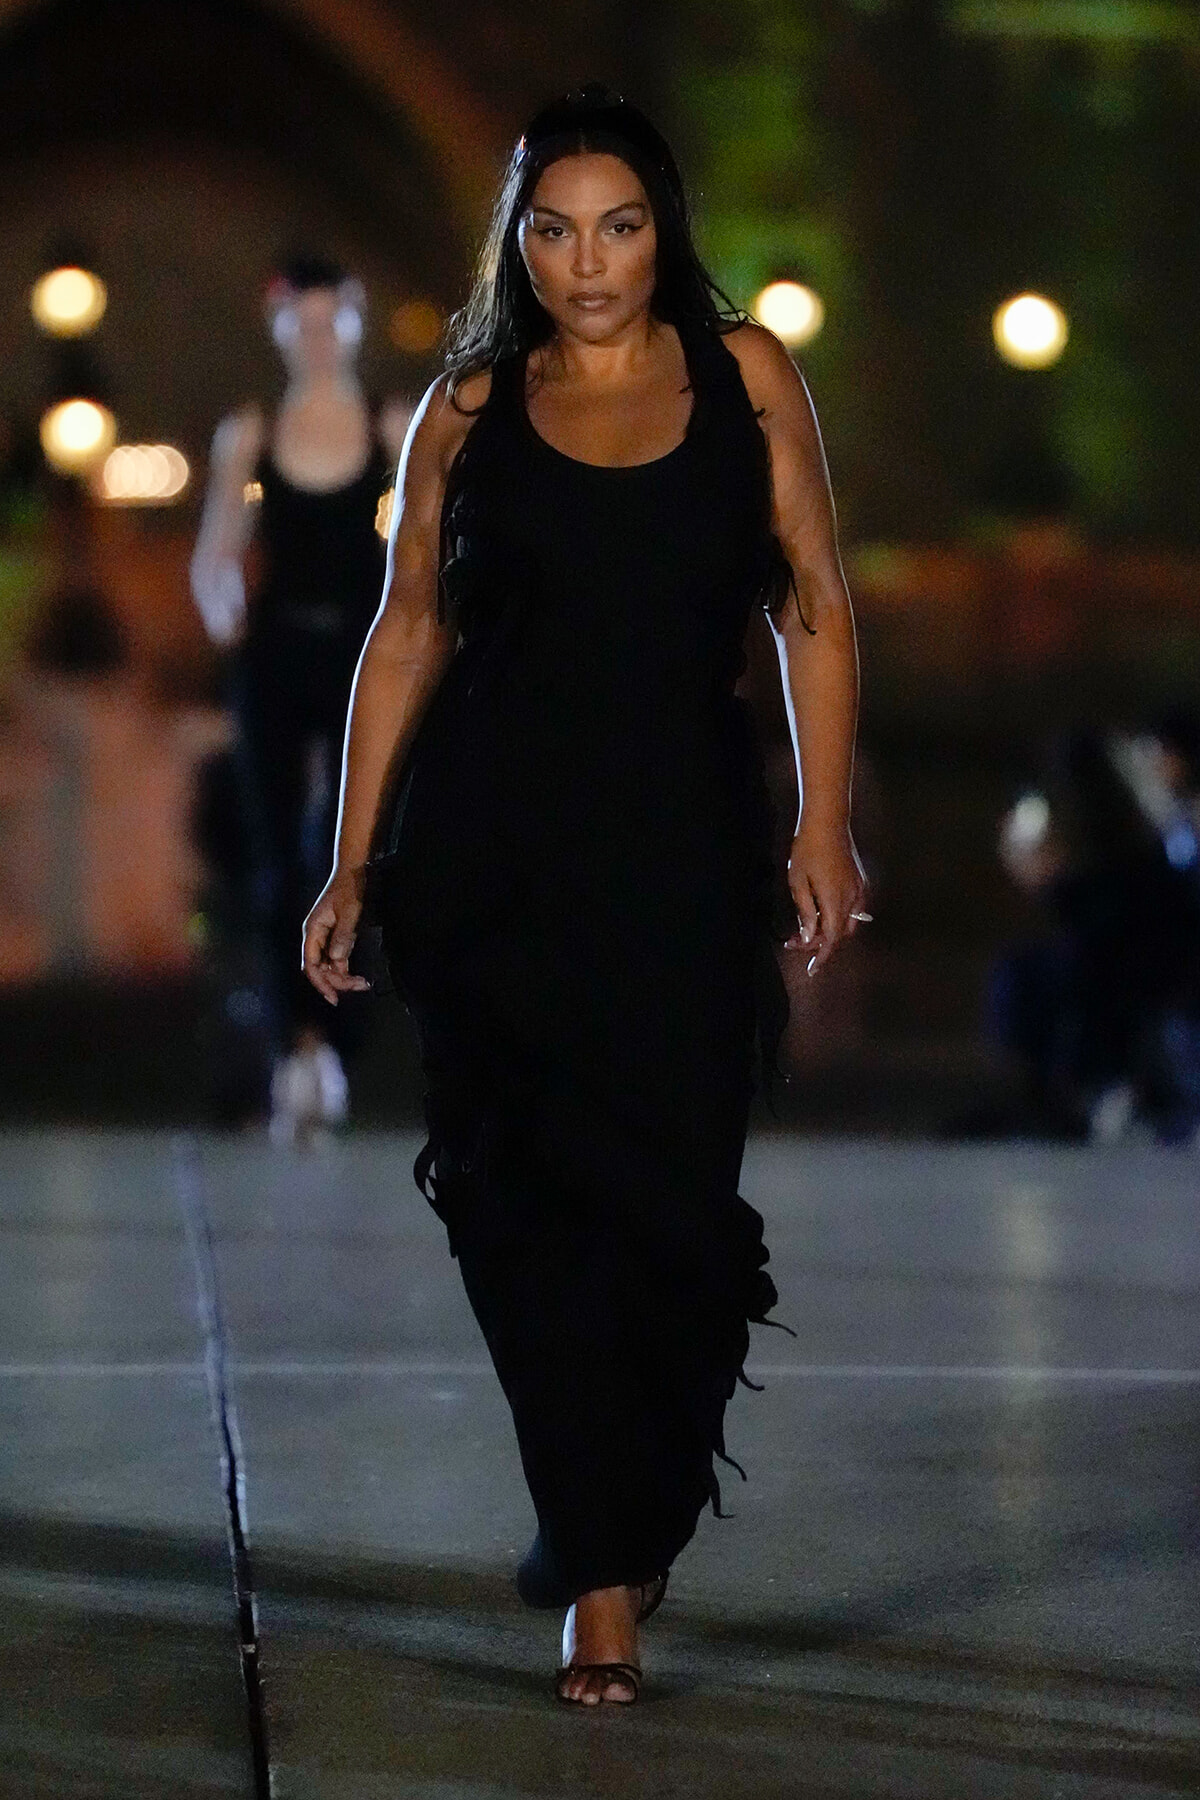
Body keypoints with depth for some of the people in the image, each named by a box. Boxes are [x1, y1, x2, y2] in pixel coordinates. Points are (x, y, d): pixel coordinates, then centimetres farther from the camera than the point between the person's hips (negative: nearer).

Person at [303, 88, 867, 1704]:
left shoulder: (744, 375, 6)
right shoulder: (469, 411, 7)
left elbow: (815, 611, 6)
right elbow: (409, 636, 10)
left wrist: (826, 824, -3)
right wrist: (354, 863, 7)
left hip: (686, 847, 0)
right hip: (494, 847, 0)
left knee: (671, 1196, -4)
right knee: (531, 1205, -2)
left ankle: (614, 1539, 19)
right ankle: (609, 1583, 8)